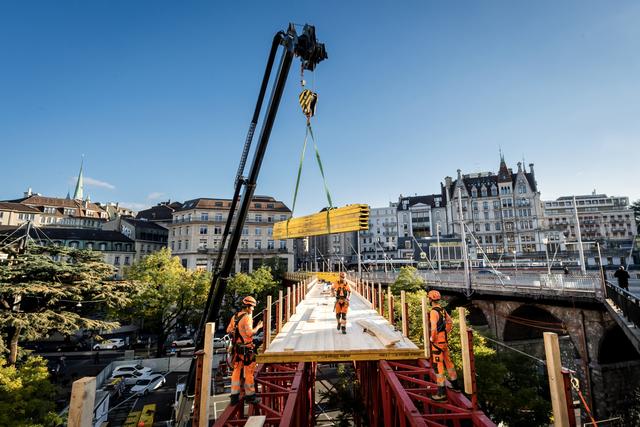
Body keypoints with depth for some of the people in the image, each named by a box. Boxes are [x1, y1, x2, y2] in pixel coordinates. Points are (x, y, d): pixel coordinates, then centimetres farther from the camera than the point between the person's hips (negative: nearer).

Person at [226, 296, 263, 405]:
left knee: (236, 371, 16)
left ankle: (234, 396, 22)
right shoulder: (247, 317, -19)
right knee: (249, 372, 6)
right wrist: (258, 326, -11)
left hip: (236, 347, 8)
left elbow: (228, 330, 13)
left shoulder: (235, 317, 6)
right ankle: (250, 396, 17)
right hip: (246, 348, -7)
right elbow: (250, 333, -26)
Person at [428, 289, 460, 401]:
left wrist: (432, 338, -13)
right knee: (448, 361, 23)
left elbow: (434, 328, -29)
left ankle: (441, 392, 6)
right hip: (445, 340, 9)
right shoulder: (443, 310, 4)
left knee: (438, 365, -1)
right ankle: (455, 384, 38)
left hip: (438, 342, -9)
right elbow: (450, 323, 16)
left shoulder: (433, 312, -22)